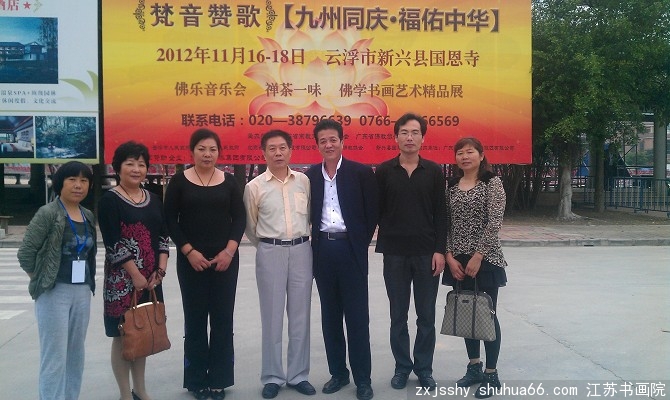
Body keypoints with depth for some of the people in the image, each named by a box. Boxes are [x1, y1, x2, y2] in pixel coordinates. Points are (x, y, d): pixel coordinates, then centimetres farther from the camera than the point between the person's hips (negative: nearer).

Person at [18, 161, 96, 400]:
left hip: (82, 292, 6)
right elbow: (25, 252, -11)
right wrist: (40, 281, -3)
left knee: (76, 354, 14)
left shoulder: (88, 216, 11)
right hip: (54, 292, -6)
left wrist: (88, 284, 7)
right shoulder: (48, 214, -9)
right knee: (55, 356, -2)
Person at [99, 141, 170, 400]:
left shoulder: (153, 199, 10)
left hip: (151, 277, 6)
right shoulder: (110, 200, -8)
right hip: (123, 278, -6)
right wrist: (136, 275, -15)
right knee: (123, 335, 2)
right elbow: (113, 244, -14)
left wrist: (160, 270, -3)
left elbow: (163, 236, 9)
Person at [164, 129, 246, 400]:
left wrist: (229, 251, -9)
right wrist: (189, 251, -10)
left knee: (222, 318, 5)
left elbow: (239, 218, 3)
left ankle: (219, 378, 17)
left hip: (225, 258, 1)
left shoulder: (229, 181, 5)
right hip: (191, 259, -1)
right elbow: (170, 220, -1)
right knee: (195, 318, 5)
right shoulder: (179, 181, 1)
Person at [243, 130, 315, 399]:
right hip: (270, 253, -2)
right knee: (272, 317, 5)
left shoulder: (304, 181, 3)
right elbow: (250, 227, 8)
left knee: (300, 316, 8)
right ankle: (272, 377, 17)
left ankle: (299, 374, 20)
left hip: (301, 250, 2)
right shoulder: (254, 186, -2)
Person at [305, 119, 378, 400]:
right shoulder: (311, 175, 7)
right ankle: (338, 372, 23)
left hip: (350, 248, -4)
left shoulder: (361, 172, -4)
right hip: (323, 249, 4)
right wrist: (315, 241, 4)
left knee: (357, 315, 1)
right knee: (330, 315, 11)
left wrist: (360, 244, -3)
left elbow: (372, 212, -2)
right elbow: (309, 212, 13)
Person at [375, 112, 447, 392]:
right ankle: (402, 367, 22)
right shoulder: (384, 171, 1)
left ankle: (424, 368, 21)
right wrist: (378, 244, -3)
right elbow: (376, 211, 2)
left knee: (426, 316, 7)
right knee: (398, 316, 9)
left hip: (427, 252, 0)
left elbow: (440, 214, 1)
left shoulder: (434, 172, 2)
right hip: (394, 253, 0)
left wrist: (440, 250, -5)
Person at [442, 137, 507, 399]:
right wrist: (450, 257, -5)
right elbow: (445, 224, 6)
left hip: (485, 259, -4)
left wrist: (477, 257, -16)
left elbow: (494, 223, -12)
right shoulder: (451, 186, 8)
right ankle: (474, 367, 27)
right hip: (458, 261, 5)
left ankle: (491, 375, 14)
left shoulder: (492, 183, -5)